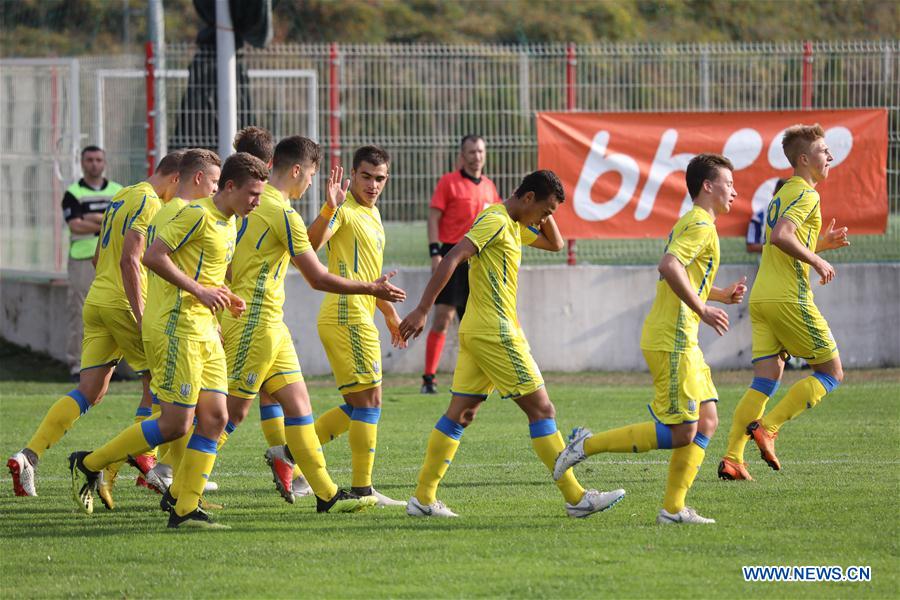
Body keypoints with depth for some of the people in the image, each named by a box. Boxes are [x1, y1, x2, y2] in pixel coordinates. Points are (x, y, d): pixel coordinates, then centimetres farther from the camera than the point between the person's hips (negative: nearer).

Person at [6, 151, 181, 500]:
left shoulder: (121, 197, 19)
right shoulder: (148, 203, -10)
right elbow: (129, 259, -20)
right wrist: (140, 317, -22)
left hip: (96, 299, 8)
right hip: (124, 304, -8)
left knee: (90, 393, 2)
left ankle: (29, 455, -11)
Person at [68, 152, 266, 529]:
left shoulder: (229, 223, 16)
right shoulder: (197, 215, -13)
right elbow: (153, 256, -19)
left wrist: (223, 298, 11)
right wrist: (199, 290, -20)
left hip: (206, 332, 10)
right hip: (179, 329, -10)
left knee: (215, 417, 0)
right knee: (176, 424, -9)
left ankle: (185, 508, 3)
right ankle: (88, 465, 4)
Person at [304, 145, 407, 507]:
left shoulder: (372, 214, 19)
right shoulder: (345, 210, -11)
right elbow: (311, 243, -30)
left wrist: (390, 312, 36)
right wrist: (329, 210, -45)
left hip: (360, 317, 10)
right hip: (348, 316, -10)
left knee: (357, 407, 13)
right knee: (369, 400, -8)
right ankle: (362, 489, -4)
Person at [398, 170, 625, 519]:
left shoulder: (513, 225, 17)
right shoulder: (496, 221, -14)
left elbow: (555, 244, 31)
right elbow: (451, 259, -23)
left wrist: (546, 215, 10)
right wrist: (422, 311, -28)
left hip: (477, 332, 10)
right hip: (496, 333, -10)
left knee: (460, 413, 8)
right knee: (542, 409, -6)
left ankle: (423, 499, 6)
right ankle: (576, 498, -5)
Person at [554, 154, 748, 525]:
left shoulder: (693, 224, 21)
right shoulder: (700, 225, -12)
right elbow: (669, 266, -27)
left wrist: (721, 295, 18)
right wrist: (703, 310, -23)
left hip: (682, 341, 11)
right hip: (672, 340, -11)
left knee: (707, 421, 7)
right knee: (681, 432, -11)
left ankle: (673, 508, 6)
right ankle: (588, 445, -5)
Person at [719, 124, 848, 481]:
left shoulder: (782, 194, 22)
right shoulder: (805, 194, -9)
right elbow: (780, 237, -24)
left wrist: (820, 243, 21)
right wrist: (817, 260, -14)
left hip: (761, 300, 9)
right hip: (789, 298, -9)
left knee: (766, 380, 4)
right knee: (832, 374, 1)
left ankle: (732, 458, -7)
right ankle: (767, 427, -12)